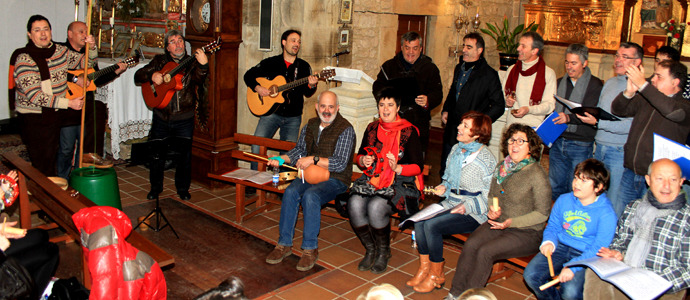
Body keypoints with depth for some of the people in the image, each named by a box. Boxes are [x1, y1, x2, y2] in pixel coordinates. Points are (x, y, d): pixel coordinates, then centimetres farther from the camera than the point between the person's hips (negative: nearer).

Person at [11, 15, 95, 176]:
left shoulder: (60, 50, 4)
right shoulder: (24, 59, -15)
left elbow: (86, 61, 16)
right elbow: (34, 96, -23)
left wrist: (91, 47, -8)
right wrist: (69, 103, -27)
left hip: (54, 114, 6)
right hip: (33, 119, -6)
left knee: (51, 160, 17)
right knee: (41, 166, -3)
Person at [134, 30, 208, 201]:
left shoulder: (191, 62, 0)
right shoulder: (160, 61, 5)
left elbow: (198, 80, -21)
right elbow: (138, 76, 5)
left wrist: (203, 66, -42)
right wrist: (151, 76, -16)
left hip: (184, 118, -1)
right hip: (161, 117, 2)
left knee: (184, 155, 5)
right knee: (157, 154, 9)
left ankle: (183, 188, 23)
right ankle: (155, 188, 27)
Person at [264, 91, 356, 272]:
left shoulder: (345, 129, -9)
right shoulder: (310, 125, 12)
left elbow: (340, 163, -16)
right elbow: (299, 149, 22)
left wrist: (314, 159, -23)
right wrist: (281, 159, 5)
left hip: (336, 179, -5)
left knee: (310, 195, -33)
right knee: (290, 192, -23)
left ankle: (310, 249, -21)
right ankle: (284, 244, -14)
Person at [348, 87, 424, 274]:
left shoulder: (408, 131, -3)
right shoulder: (372, 128, 11)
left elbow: (418, 166, -6)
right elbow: (359, 156, 19)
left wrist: (397, 168, -24)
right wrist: (363, 160, -5)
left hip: (401, 183, -4)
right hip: (373, 180, 5)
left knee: (376, 207, -32)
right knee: (354, 204, -25)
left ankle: (384, 252, -2)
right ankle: (370, 250, -1)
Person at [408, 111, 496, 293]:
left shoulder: (486, 159, -12)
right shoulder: (456, 149, 9)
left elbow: (489, 195, -11)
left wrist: (466, 206, -22)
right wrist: (444, 187, 2)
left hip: (473, 214, -7)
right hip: (451, 204, 7)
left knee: (432, 225, -25)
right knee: (419, 221, -18)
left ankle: (436, 274, -7)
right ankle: (424, 267, -3)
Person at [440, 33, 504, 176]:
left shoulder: (489, 75, -9)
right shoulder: (459, 68, 12)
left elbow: (498, 106, -7)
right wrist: (445, 110, 13)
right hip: (451, 131, 7)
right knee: (445, 170, 14)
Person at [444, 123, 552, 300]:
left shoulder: (537, 175, -14)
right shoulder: (502, 167, 6)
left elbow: (542, 214, -10)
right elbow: (492, 195, 20)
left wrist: (511, 222, -19)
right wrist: (492, 210, -3)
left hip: (527, 232, -5)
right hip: (498, 223, 6)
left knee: (485, 251, -26)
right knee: (470, 245, -21)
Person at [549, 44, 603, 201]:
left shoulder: (594, 85, -4)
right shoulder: (560, 82, 14)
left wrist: (569, 118, -32)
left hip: (580, 145, -5)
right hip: (557, 142, 5)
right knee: (554, 187, 11)